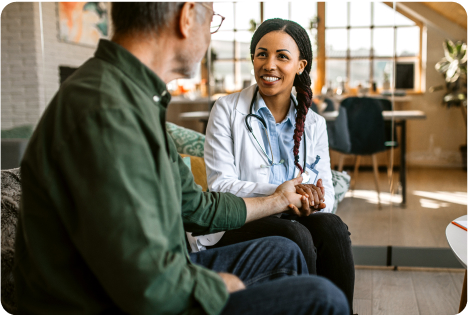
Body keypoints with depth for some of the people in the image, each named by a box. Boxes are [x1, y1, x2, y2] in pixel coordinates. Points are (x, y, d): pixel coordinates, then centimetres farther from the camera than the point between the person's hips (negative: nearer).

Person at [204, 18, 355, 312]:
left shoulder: (314, 123, 11)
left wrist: (317, 198, -20)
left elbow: (326, 189, 5)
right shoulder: (227, 110, 0)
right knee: (295, 234, -31)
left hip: (293, 220, 4)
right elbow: (219, 185, -10)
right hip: (235, 225, -3)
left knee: (332, 226, -27)